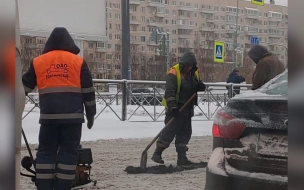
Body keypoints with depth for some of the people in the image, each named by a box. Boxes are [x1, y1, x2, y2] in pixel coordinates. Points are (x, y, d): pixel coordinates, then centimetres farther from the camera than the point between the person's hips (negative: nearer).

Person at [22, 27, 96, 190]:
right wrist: (90, 114, 13)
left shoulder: (38, 62, 10)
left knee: (46, 151, 8)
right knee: (69, 151, 3)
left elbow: (24, 87, 16)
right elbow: (88, 91, 6)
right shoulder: (78, 61, 6)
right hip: (72, 115, -1)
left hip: (48, 115, 1)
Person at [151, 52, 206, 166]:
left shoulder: (194, 73, 9)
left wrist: (200, 86, -5)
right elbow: (169, 91, -24)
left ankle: (182, 157, 16)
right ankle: (157, 154, -4)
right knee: (170, 131, -10)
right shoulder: (174, 73, -16)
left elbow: (195, 86, 21)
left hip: (187, 109, 8)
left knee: (185, 132, 10)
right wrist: (172, 105, -34)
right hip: (175, 109, -8)